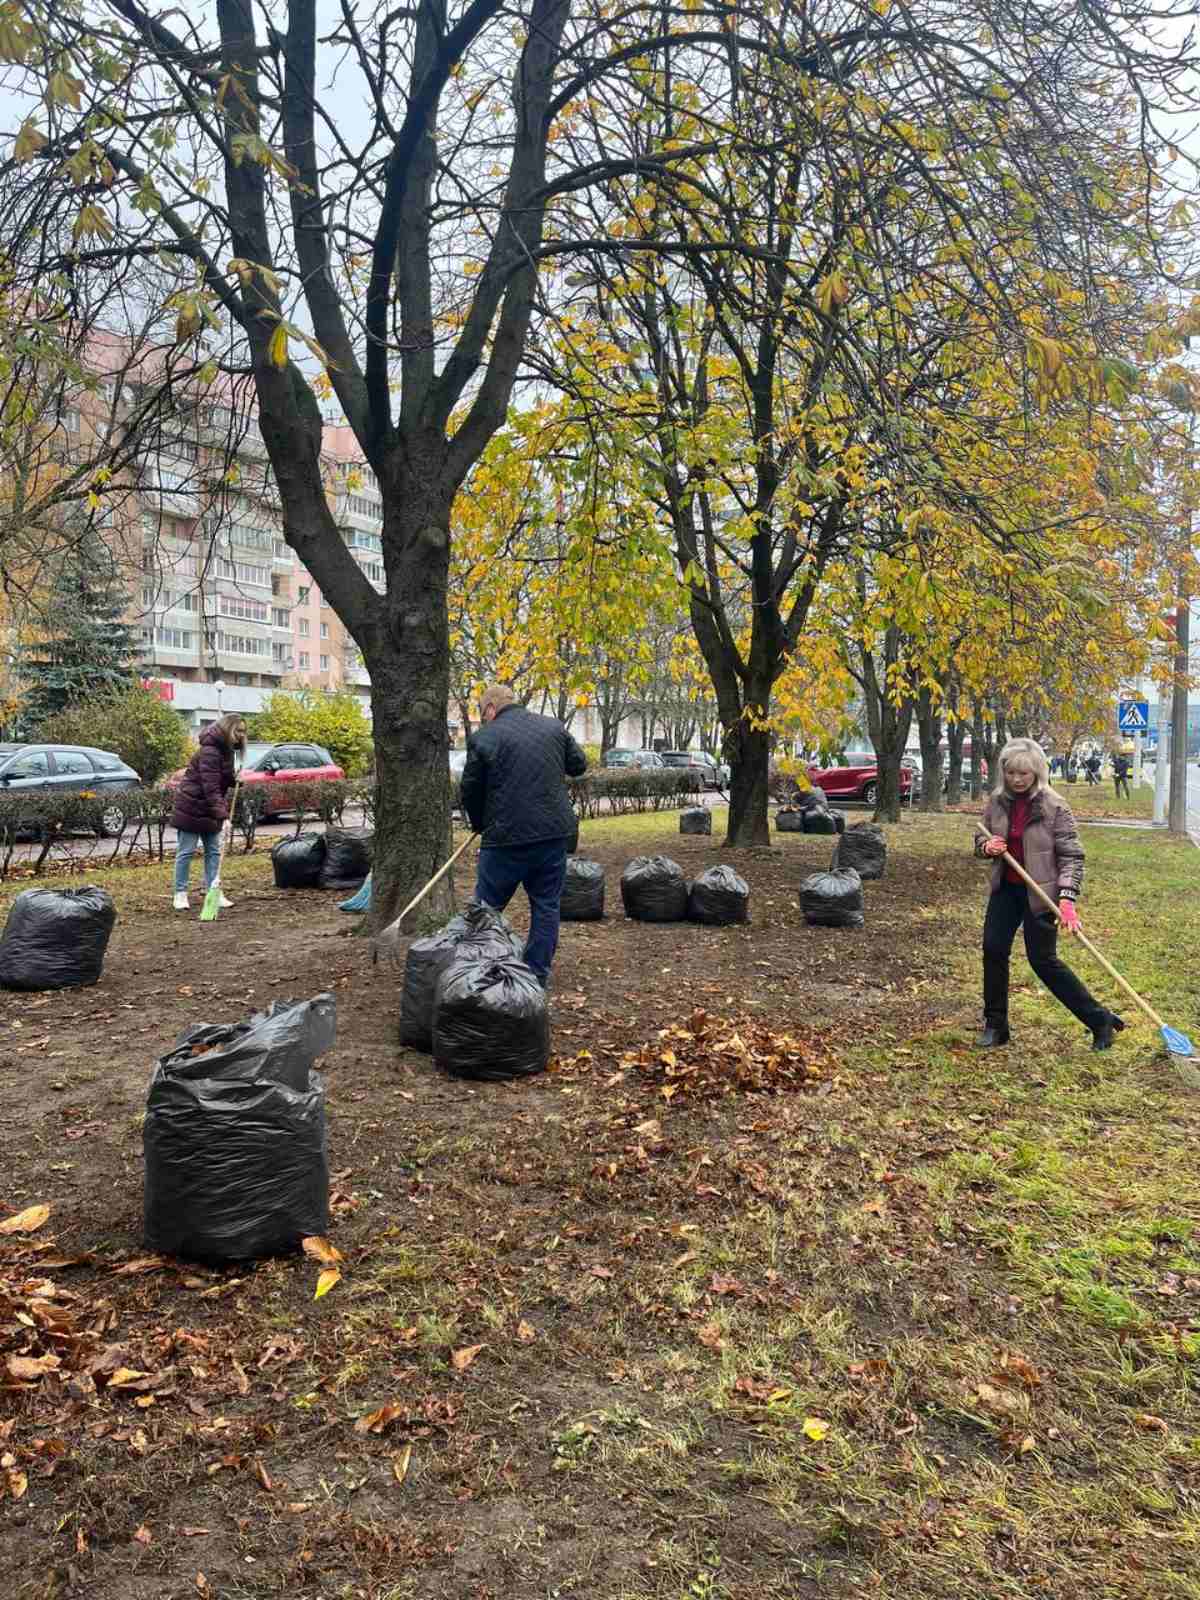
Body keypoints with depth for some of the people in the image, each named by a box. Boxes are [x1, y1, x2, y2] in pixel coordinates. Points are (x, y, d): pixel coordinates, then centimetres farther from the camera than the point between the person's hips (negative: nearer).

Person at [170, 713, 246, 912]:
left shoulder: (225, 750, 6)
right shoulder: (209, 751, -23)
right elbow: (211, 788, -30)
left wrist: (234, 779, -3)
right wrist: (223, 817, -36)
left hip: (210, 809, 9)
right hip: (192, 807, -9)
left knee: (214, 852, 7)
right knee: (186, 852, 0)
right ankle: (180, 894, 9)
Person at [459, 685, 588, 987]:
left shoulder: (484, 737, -6)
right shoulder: (554, 727, 7)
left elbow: (469, 791, -1)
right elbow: (579, 766, 16)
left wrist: (479, 824, 16)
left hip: (507, 837, -4)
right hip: (554, 832, 4)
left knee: (487, 907, 8)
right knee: (546, 904, 12)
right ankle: (538, 976, 15)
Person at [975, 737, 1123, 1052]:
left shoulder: (1054, 806, -13)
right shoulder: (997, 802, 1)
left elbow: (1071, 855, -14)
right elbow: (980, 841, 13)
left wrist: (1067, 898, -23)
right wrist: (987, 846, -12)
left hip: (1039, 892, -5)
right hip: (1006, 888, 5)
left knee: (1043, 959, -3)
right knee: (993, 948, 1)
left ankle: (1100, 1021, 12)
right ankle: (995, 1025, 15)